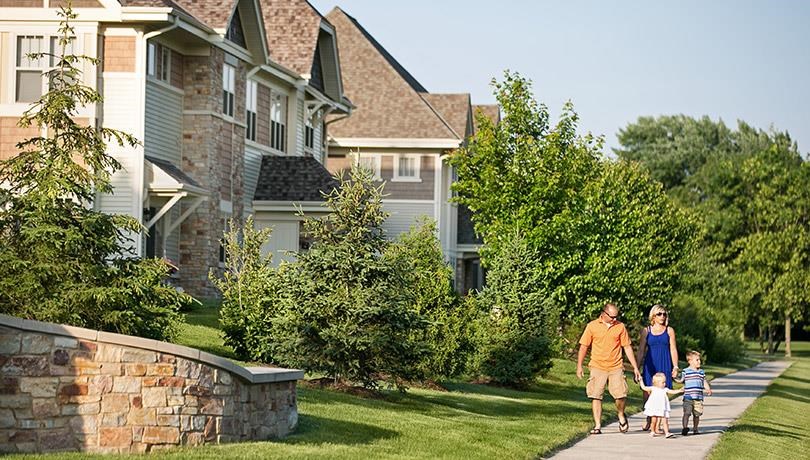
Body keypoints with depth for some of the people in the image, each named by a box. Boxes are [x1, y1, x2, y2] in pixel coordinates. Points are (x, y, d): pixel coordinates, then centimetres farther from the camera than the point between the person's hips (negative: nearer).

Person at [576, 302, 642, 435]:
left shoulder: (620, 327, 6)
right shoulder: (592, 326, 2)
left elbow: (627, 347, 9)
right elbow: (584, 346, 7)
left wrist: (635, 367, 6)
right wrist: (579, 366, 2)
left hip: (616, 368, 0)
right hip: (597, 368, 0)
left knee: (621, 395, -9)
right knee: (596, 396, -4)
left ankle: (621, 416, 20)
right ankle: (597, 426, 3)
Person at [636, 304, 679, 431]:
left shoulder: (669, 331, 8)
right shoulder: (646, 331, 8)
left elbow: (673, 349, 7)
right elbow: (641, 350, 10)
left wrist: (675, 367, 1)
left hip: (664, 365, 0)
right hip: (649, 364, 0)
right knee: (647, 392, -4)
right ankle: (649, 419, 17)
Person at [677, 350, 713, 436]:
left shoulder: (701, 372, 14)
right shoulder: (686, 371, 0)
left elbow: (704, 382, 17)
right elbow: (681, 380, -1)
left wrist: (708, 389, 1)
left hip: (698, 398, 4)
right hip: (688, 397, -4)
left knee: (697, 414, 9)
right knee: (687, 413, -11)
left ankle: (695, 429, 20)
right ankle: (685, 428, -11)